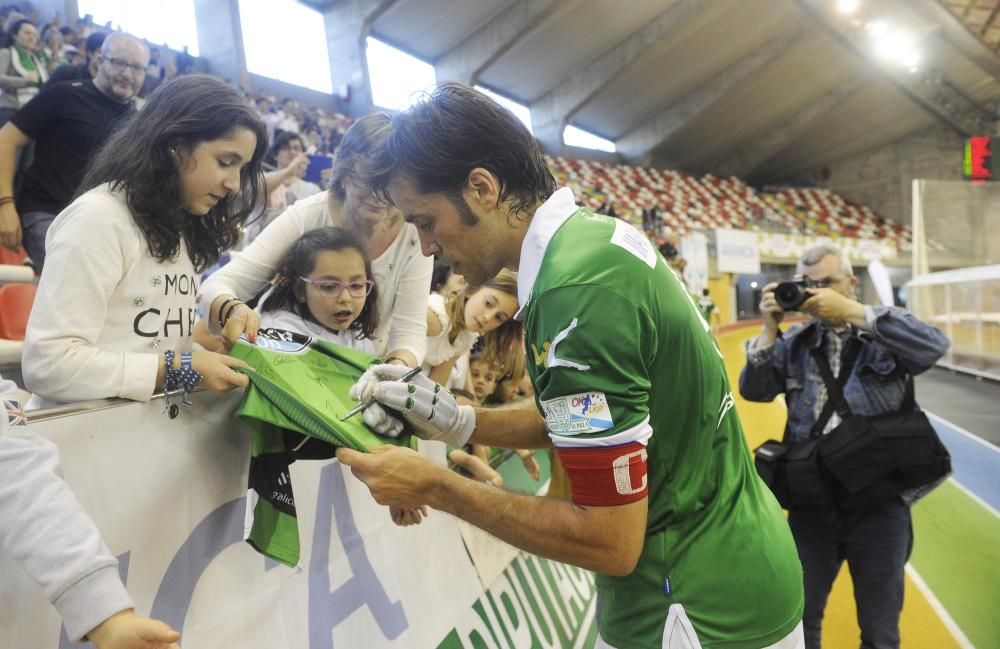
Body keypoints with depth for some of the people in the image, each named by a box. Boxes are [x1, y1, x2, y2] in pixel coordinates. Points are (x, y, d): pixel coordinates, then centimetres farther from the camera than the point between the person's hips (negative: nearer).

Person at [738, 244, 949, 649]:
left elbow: (933, 346, -21)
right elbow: (753, 391, 0)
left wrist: (852, 311, -22)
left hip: (878, 502, -2)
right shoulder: (795, 342, 6)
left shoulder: (885, 333, -2)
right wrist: (769, 329, -11)